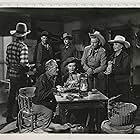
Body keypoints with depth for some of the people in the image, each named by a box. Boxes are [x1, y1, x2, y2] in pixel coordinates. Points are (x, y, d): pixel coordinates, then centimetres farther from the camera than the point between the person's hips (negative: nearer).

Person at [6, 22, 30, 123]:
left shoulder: (9, 46, 3)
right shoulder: (23, 47, -17)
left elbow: (7, 61, 8)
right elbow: (23, 63, -23)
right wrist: (28, 70, -7)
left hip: (11, 74, 7)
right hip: (20, 75, -6)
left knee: (12, 95, 17)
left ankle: (9, 117, 28)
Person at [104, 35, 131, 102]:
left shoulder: (125, 56, -8)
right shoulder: (112, 56, 13)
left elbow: (124, 70, -18)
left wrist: (112, 71, -15)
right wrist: (108, 70, -8)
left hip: (122, 84, -6)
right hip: (112, 83, 6)